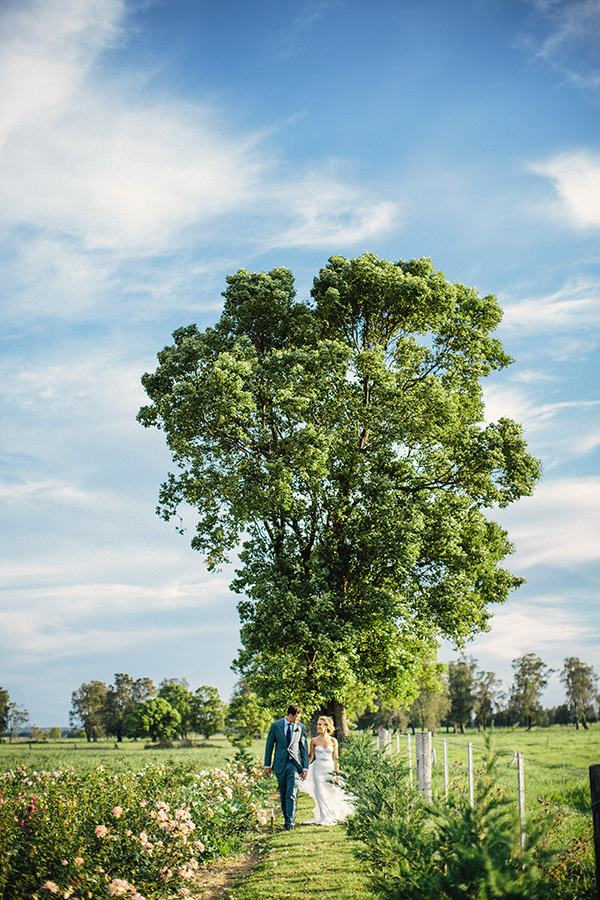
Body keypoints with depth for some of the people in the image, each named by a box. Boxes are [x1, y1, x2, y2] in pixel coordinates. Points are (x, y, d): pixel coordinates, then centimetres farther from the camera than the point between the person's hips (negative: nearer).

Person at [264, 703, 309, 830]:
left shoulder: (301, 727, 3)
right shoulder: (276, 726, 0)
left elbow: (304, 747, 7)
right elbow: (269, 745, 5)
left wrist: (305, 767, 4)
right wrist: (267, 765, 4)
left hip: (294, 764, -1)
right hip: (280, 764, 1)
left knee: (292, 794, -11)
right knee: (283, 794, 9)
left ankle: (290, 822, -10)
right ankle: (286, 818, 22)